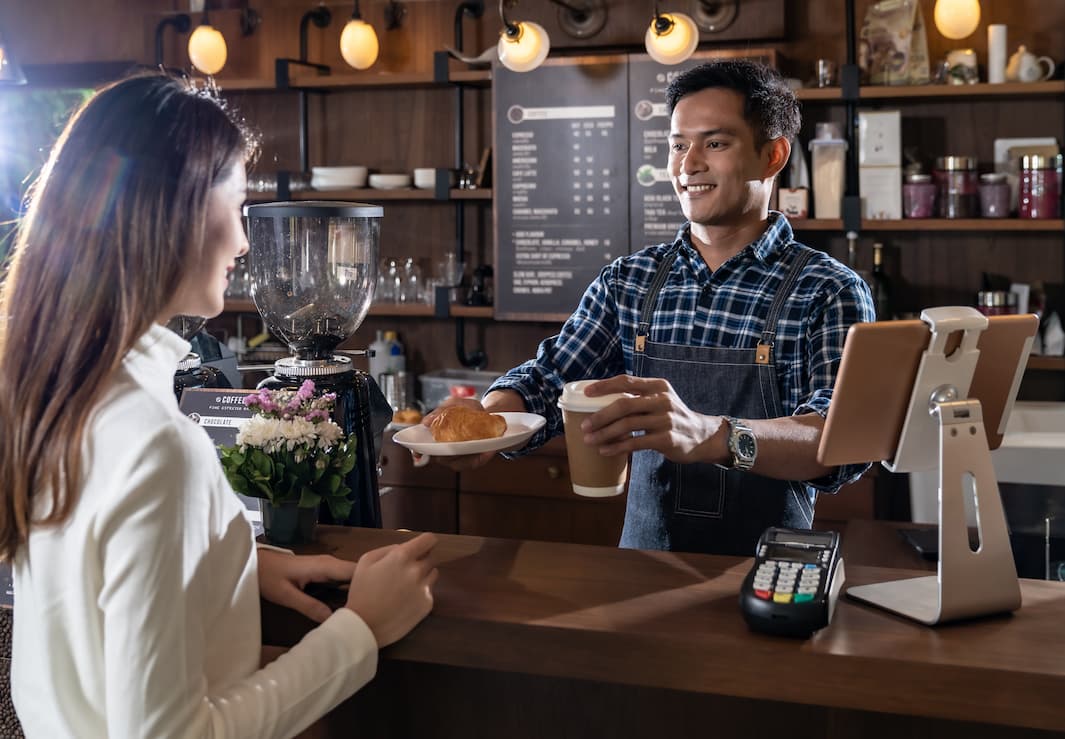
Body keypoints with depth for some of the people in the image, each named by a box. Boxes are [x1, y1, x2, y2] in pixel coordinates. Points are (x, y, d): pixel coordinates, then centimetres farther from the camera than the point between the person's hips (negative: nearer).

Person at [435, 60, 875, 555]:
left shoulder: (828, 291, -4)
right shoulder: (627, 282, 10)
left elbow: (844, 440, -17)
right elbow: (548, 382, 5)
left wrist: (709, 436, -36)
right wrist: (485, 419, -19)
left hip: (765, 573, -2)